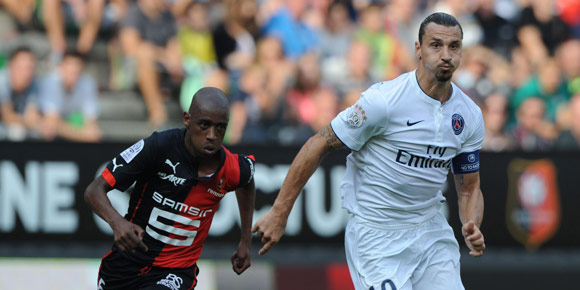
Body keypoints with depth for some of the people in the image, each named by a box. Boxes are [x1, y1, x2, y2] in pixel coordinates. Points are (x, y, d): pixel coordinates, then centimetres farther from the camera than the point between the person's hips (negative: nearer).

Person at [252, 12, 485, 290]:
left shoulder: (470, 116, 1)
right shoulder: (383, 100, -18)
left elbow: (469, 188, 12)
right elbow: (318, 145, -13)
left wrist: (472, 227, -11)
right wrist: (279, 212, -14)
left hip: (430, 232, 6)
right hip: (375, 236, -6)